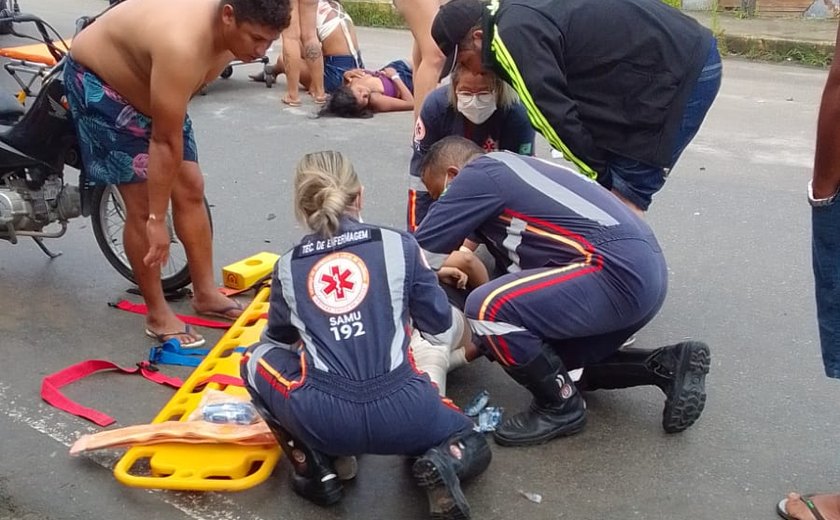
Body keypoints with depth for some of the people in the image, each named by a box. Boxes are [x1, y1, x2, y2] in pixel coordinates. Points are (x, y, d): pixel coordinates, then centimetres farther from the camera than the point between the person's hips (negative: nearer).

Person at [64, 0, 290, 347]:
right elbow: (165, 141, -34)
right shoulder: (182, 47, -41)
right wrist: (156, 219, -27)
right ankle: (157, 315, 4)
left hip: (146, 84, 8)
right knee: (143, 204, -10)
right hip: (99, 83, -8)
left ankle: (205, 293, 18)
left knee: (191, 189, 5)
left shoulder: (228, 33, -15)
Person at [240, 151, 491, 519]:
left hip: (322, 419, 0)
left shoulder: (288, 266, 11)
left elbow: (278, 339, 28)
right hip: (399, 410, 1)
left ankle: (315, 466, 13)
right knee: (471, 445, 32)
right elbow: (442, 331, 12)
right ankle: (444, 463, -5)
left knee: (258, 359, 28)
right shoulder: (397, 245, 5)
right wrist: (461, 324, 37)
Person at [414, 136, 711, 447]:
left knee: (488, 308, -19)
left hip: (618, 271, -11)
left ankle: (561, 407, 0)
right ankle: (668, 365, 15)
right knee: (552, 361, 23)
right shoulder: (511, 171, 25)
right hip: (644, 272, 11)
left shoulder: (476, 176, -2)